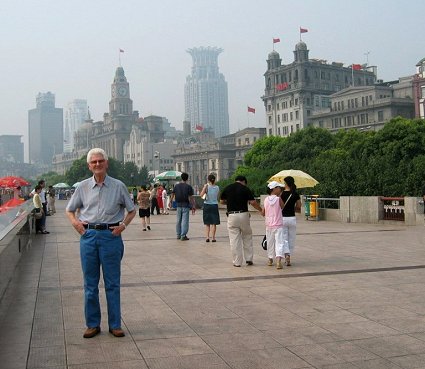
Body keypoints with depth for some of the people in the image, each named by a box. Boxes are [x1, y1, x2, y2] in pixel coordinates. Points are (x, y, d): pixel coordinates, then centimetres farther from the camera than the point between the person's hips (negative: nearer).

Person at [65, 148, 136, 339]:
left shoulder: (118, 186, 2)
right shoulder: (83, 187, 7)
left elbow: (132, 210, 10)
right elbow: (70, 210, 17)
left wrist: (123, 225, -5)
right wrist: (75, 222, -1)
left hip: (110, 235, -2)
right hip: (88, 236, 2)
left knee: (112, 283, 3)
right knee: (90, 283, 7)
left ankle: (115, 325, 13)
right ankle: (92, 324, 18)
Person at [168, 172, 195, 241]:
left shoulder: (176, 186, 5)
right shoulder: (188, 187, -7)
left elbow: (172, 195, 11)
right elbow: (191, 198, -10)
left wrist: (170, 202, 27)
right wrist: (193, 207, -6)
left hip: (178, 205, 4)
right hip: (186, 205, -4)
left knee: (178, 220, 14)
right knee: (185, 221, -2)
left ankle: (178, 235, 20)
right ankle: (183, 236, -5)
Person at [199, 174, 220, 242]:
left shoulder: (207, 186, -9)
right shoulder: (217, 187, -2)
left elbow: (201, 195, -19)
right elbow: (217, 197, 9)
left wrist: (204, 187, -5)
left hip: (207, 205, 0)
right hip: (214, 205, 1)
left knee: (207, 223, 9)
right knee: (214, 223, 6)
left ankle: (207, 237, 0)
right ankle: (213, 237, 3)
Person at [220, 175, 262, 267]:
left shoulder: (227, 188, 6)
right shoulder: (245, 189, -1)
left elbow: (222, 201, 15)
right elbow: (253, 202, -6)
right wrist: (261, 210, 7)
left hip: (232, 216, 1)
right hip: (243, 215, -1)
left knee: (234, 240, 4)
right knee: (247, 237, 16)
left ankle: (237, 262, 6)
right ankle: (249, 259, 16)